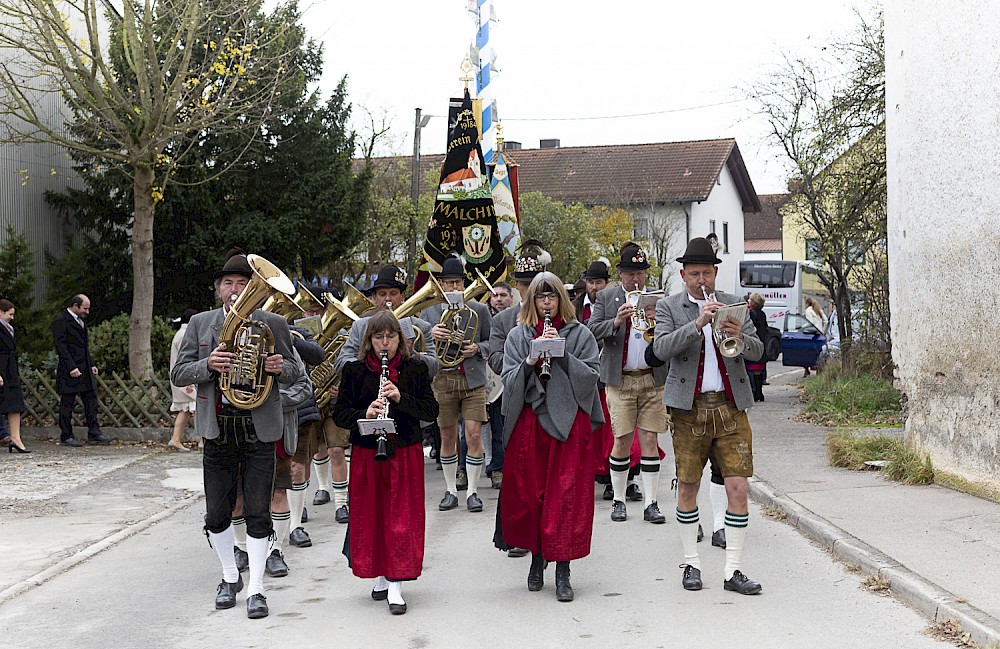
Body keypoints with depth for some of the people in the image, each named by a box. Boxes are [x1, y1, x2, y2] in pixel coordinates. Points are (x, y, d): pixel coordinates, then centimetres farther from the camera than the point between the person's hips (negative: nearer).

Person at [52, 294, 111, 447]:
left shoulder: (80, 321, 18)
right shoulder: (61, 321, -11)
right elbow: (61, 346, -17)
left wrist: (91, 364, 17)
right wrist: (71, 367, -22)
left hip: (86, 370, 9)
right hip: (70, 371, -9)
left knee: (91, 401, 4)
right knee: (67, 404, 0)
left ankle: (94, 434, 5)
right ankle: (66, 437, 7)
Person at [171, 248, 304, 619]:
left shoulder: (273, 324, 4)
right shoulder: (200, 324, 7)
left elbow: (295, 373, 11)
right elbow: (178, 375, 3)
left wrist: (280, 367, -12)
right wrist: (208, 365, -16)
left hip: (259, 428, -2)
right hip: (218, 428, 2)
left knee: (257, 512, 0)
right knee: (216, 513, 8)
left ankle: (256, 589, 10)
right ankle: (230, 577, 29)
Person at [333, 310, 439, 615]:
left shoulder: (416, 369, 4)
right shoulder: (355, 370, 4)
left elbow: (431, 410, -1)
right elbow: (339, 414, 1)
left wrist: (400, 398, -16)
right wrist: (364, 414, -19)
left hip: (405, 453, -1)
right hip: (366, 453, 1)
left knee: (402, 517, -4)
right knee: (370, 515, 5)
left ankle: (395, 587, -1)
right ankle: (381, 575, 22)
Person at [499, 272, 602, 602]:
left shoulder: (580, 334, 7)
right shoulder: (518, 336, 10)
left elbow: (591, 376, -3)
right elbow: (509, 382, 1)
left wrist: (562, 353, -12)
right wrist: (531, 360, -14)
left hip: (569, 421, -1)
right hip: (528, 423, 2)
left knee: (568, 495, -5)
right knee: (528, 492, 5)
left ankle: (562, 572, 2)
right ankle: (536, 556, 25)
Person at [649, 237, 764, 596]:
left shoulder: (734, 304, 10)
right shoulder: (669, 307, 3)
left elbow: (758, 350, 3)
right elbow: (661, 348, -13)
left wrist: (740, 337, -19)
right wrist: (698, 323, -24)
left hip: (731, 407, 2)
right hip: (690, 408, -1)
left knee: (738, 490, -3)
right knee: (687, 489, 5)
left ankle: (733, 571, 3)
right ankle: (691, 563, 19)